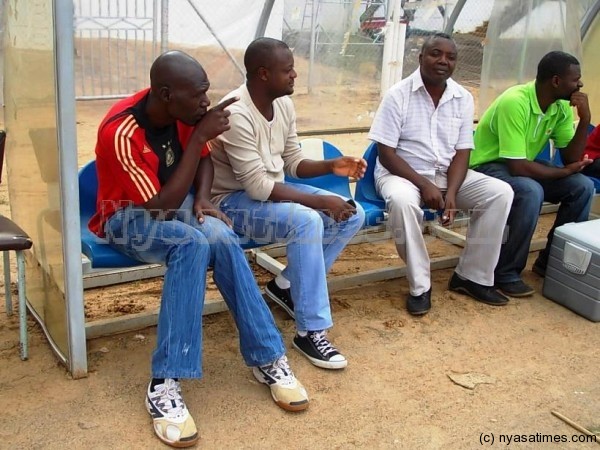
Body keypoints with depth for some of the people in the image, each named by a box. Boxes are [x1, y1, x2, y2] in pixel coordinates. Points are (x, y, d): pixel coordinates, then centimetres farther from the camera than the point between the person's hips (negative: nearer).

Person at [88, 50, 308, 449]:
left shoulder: (183, 111, -9)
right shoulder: (121, 133, -29)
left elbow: (204, 159, 10)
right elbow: (160, 207, -30)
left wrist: (203, 198, -11)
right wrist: (199, 136, -30)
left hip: (179, 203, 5)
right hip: (128, 216, -5)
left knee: (219, 236, -29)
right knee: (193, 243, -36)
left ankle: (268, 358, -20)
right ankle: (165, 383, -31)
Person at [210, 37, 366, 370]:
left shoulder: (283, 104, 0)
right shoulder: (237, 114, -25)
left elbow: (293, 163, 9)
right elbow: (257, 186, -28)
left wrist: (331, 166, -11)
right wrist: (321, 201, -27)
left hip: (272, 190, 9)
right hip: (234, 200, -8)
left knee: (353, 214, -2)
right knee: (307, 221, -34)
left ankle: (287, 285, 9)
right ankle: (310, 332, -22)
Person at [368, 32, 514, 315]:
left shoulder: (463, 98, 1)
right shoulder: (398, 95, -11)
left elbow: (462, 153, -1)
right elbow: (386, 153, -14)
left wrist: (451, 192, -19)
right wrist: (424, 185, -23)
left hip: (447, 174, 5)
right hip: (402, 173, -4)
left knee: (501, 192, -16)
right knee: (402, 201, -39)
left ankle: (471, 276, -4)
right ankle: (420, 286, -21)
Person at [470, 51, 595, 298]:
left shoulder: (561, 105, -5)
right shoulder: (514, 102, -29)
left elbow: (570, 158, -4)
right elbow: (517, 166, -31)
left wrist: (585, 119, -17)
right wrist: (565, 171, -17)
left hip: (522, 164, 8)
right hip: (488, 167, -8)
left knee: (583, 186, -9)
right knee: (531, 192, -35)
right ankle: (505, 273, -18)